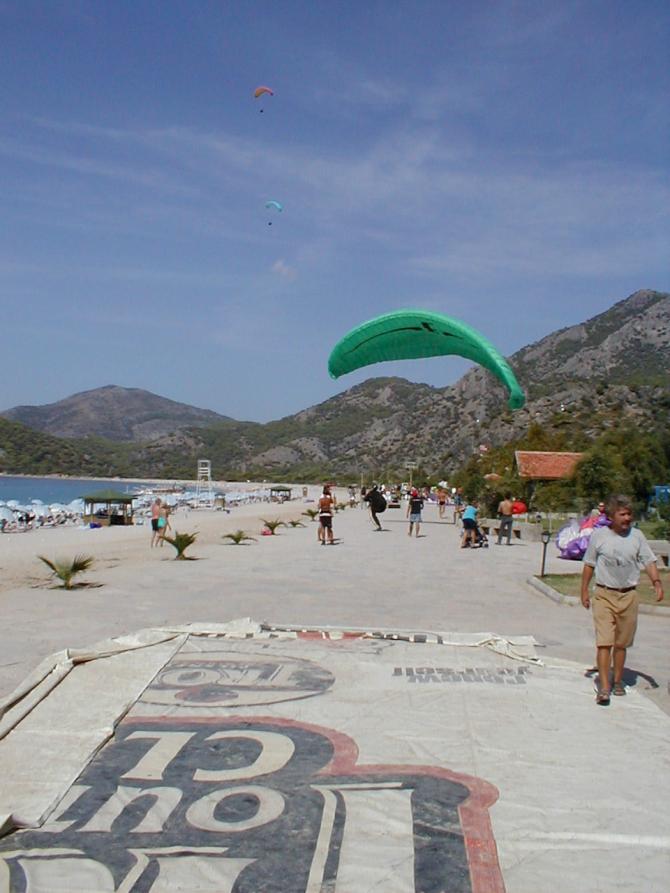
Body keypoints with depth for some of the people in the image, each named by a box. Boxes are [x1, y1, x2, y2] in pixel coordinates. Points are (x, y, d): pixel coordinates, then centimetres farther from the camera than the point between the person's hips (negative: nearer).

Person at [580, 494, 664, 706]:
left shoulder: (637, 536, 1)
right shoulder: (599, 535, -3)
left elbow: (649, 561, 2)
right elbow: (589, 565, 4)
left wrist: (656, 582, -15)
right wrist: (584, 591, 4)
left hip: (629, 596, 2)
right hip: (604, 595, -2)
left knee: (621, 643, 13)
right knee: (604, 642, -10)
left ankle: (618, 681, 30)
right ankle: (604, 687, -10)